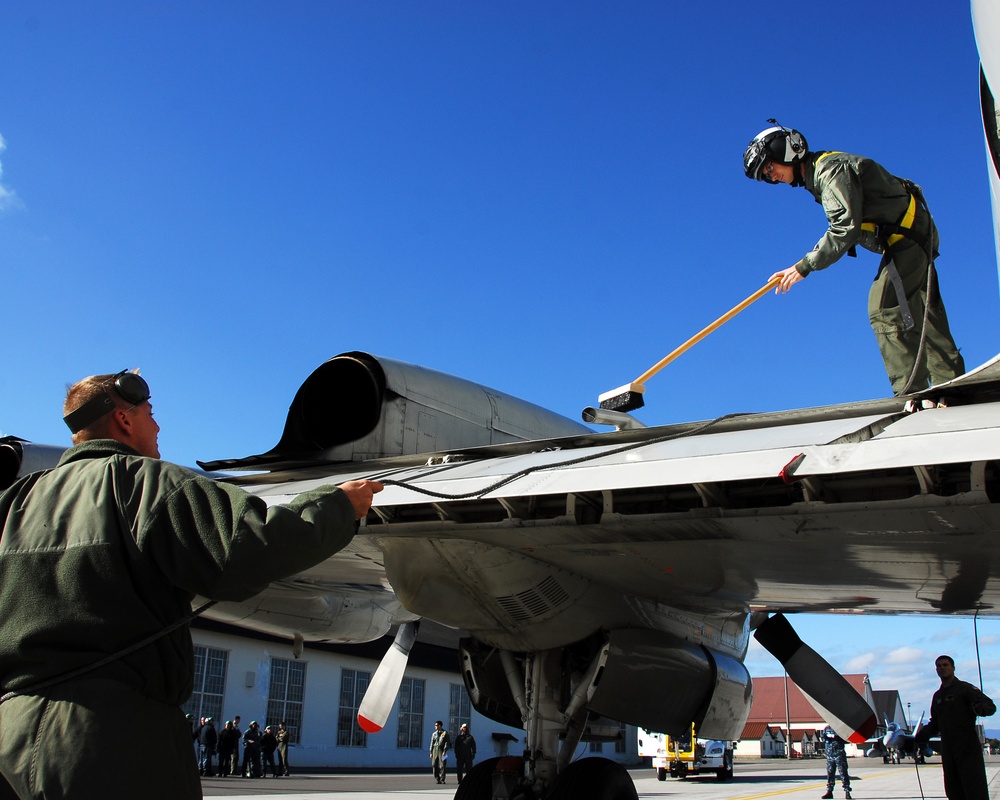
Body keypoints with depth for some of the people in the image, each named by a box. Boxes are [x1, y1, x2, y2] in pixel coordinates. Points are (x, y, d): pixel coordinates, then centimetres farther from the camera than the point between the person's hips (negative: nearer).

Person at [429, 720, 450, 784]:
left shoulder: (445, 733, 2)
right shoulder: (434, 734, 15)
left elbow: (447, 743, -4)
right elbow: (432, 743, 14)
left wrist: (444, 751, -13)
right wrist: (431, 752, 6)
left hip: (442, 751, -4)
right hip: (435, 750, 4)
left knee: (442, 766, -6)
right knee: (434, 765, 0)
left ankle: (442, 779, 0)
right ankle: (437, 779, 9)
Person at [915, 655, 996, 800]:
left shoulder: (965, 688, -1)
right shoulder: (937, 696, 19)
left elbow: (990, 706, -14)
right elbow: (934, 724, 24)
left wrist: (979, 708, -36)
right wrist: (919, 737, 9)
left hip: (968, 747, -7)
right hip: (948, 749, 7)